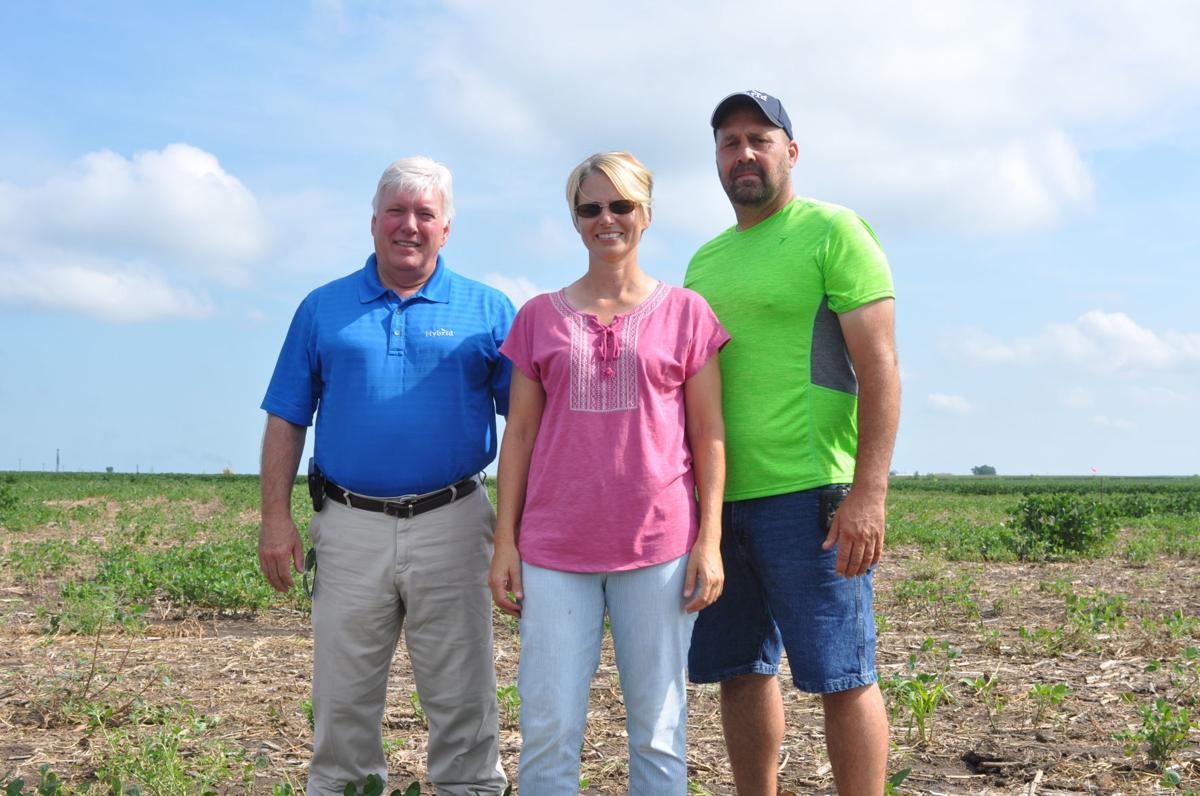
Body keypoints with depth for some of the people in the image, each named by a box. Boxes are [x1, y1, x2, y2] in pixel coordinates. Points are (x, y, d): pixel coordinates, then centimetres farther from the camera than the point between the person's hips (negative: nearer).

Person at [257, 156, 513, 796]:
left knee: (462, 697, 7)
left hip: (452, 526, -1)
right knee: (343, 700, 9)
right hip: (350, 529, 1)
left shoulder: (486, 310, 6)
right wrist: (275, 519, 0)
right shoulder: (323, 309, 9)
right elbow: (285, 421, 8)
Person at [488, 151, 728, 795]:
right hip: (555, 549, 1)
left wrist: (710, 539, -2)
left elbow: (708, 436, 5)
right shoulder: (539, 317, 10)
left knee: (658, 729, 5)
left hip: (659, 544, -1)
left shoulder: (685, 313, 6)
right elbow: (519, 434, 9)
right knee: (548, 729, 0)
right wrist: (504, 543, 3)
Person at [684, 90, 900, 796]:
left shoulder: (833, 232, -1)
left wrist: (868, 493, -18)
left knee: (842, 676, -3)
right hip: (718, 497, 7)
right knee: (741, 671, 10)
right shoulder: (705, 260, 19)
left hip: (807, 493, -7)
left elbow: (880, 368, -9)